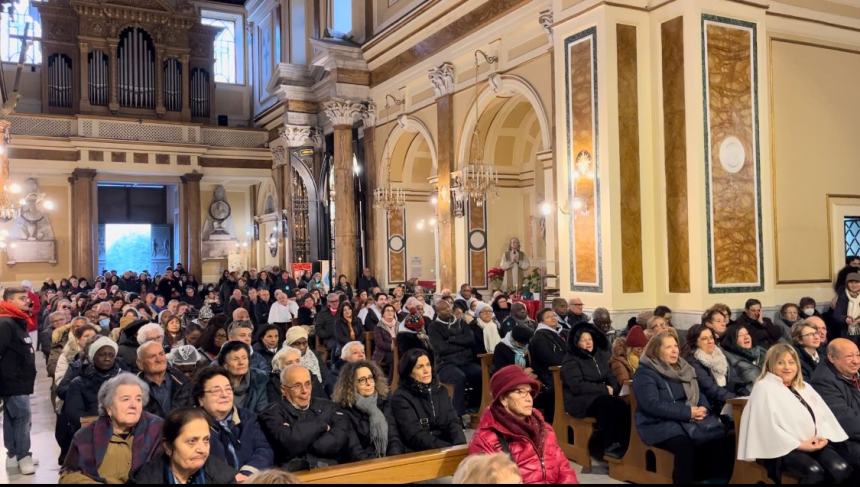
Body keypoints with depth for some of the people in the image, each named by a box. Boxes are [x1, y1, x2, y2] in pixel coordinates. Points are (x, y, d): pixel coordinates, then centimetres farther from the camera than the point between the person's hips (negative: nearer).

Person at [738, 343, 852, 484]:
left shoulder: (804, 387, 21)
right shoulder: (764, 388, -3)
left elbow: (824, 414, 17)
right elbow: (768, 427, -12)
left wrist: (824, 436, -4)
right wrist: (798, 445, -15)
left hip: (813, 444, 7)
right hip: (783, 448, -6)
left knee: (841, 469, -21)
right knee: (814, 471, -31)